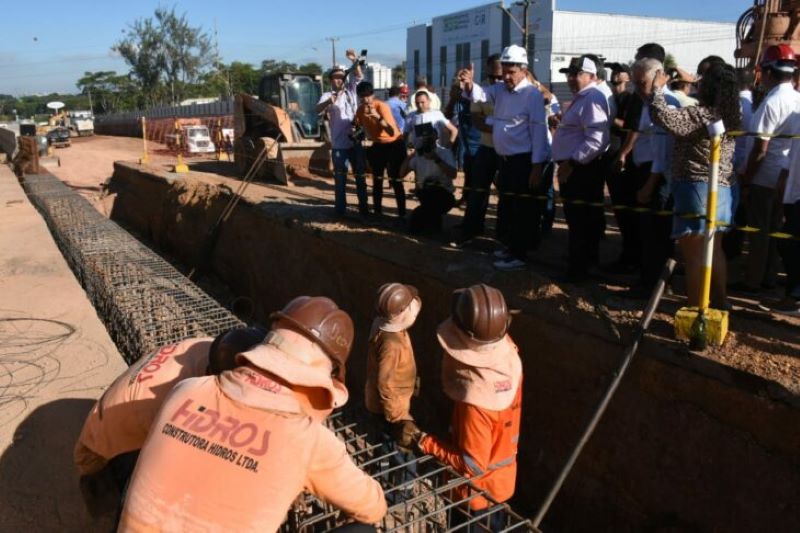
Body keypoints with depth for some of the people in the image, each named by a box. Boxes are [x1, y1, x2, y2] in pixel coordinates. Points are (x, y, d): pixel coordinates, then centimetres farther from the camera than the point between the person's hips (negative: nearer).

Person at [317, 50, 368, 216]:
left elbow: (358, 76, -3)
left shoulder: (350, 90, 10)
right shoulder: (327, 95, -2)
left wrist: (355, 61, -22)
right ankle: (340, 209, 12)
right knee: (340, 178, 4)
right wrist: (329, 102, -40)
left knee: (360, 176, 9)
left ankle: (363, 207, 18)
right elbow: (318, 109, -19)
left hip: (355, 142, 4)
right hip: (339, 144, -3)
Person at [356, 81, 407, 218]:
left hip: (394, 144, -6)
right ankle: (377, 211, 21)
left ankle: (402, 213, -6)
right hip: (378, 145, 6)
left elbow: (392, 132, -36)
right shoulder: (361, 109, -7)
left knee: (395, 180, -11)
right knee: (377, 179, 10)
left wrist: (377, 116, -45)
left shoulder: (382, 106, -25)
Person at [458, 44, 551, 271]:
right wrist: (469, 84, -25)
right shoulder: (500, 89, 10)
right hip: (505, 159, 8)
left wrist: (536, 167, -19)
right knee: (510, 206, 17)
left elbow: (539, 131, -16)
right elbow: (479, 94, 0)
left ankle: (519, 256, 8)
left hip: (524, 160, -8)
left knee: (523, 209, 0)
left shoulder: (532, 94, -12)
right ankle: (512, 247, 31)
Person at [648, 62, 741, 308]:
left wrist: (658, 88, -12)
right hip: (721, 188, 9)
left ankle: (695, 308, 1)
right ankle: (720, 302, 28)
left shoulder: (700, 114, -18)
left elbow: (662, 116, -27)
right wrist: (689, 80, 34)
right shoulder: (731, 115, 9)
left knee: (694, 253, -3)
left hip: (696, 188, -9)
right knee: (714, 250, 19)